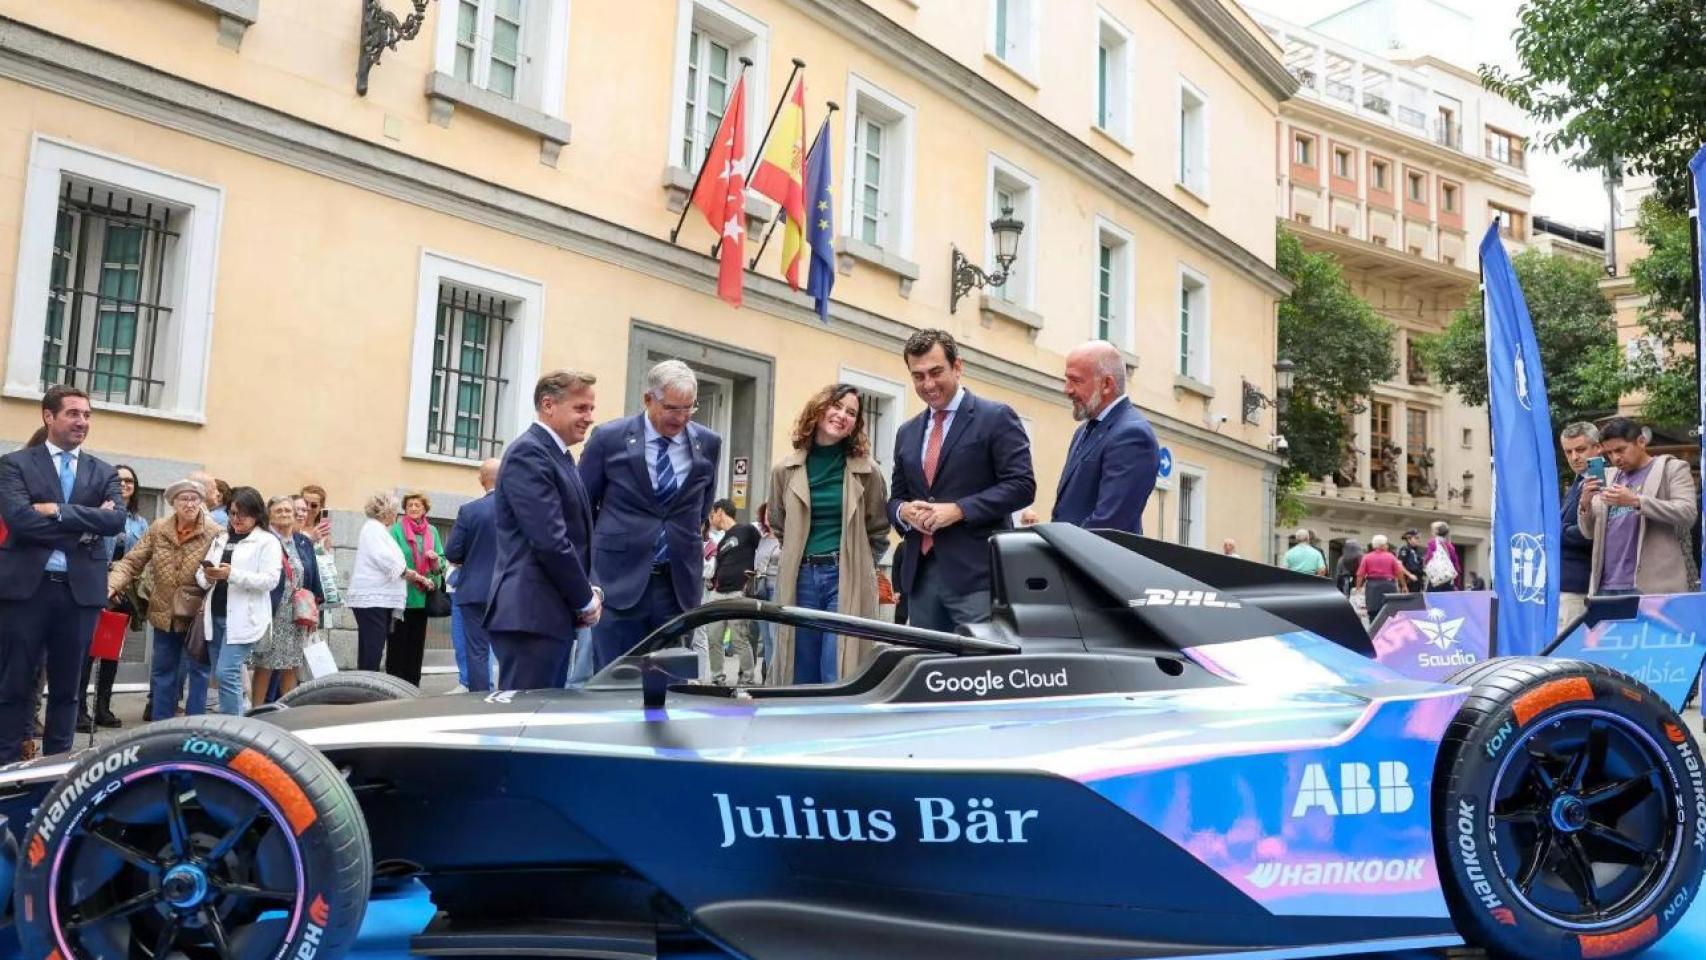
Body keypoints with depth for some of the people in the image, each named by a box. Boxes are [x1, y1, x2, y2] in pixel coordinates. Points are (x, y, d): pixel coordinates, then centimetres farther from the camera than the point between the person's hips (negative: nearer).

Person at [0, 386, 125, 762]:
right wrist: (85, 524, -12)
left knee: (66, 686, 9)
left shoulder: (104, 473, 12)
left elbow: (117, 520, -6)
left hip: (81, 590, 3)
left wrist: (58, 511, -14)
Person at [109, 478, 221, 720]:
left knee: (197, 672, 5)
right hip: (165, 614, 4)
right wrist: (113, 584, -18)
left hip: (199, 616, -3)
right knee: (162, 672, 13)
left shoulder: (214, 534, -11)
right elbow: (133, 561, -1)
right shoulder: (158, 529, -1)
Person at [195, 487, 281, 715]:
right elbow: (200, 573, 16)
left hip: (243, 618, -7)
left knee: (226, 673, -14)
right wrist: (207, 577, -8)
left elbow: (270, 580, -13)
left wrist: (232, 574, -21)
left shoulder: (267, 541, -2)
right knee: (219, 676, 10)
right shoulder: (220, 539, 17)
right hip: (215, 616, 7)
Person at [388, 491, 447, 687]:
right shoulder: (397, 530, -2)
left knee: (417, 641, 9)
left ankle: (413, 684, 16)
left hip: (423, 596, 4)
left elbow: (441, 563, 11)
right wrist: (414, 576, -17)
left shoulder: (432, 532, 11)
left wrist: (436, 559, -12)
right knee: (398, 642, -3)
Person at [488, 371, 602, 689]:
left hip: (555, 615, 10)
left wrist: (588, 590, 6)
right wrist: (586, 599, -9)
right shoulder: (528, 454, -12)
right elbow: (549, 540, -18)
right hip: (531, 615, -10)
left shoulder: (559, 456, 19)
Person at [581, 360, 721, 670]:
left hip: (679, 583, 3)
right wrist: (596, 557, 9)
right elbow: (582, 505, 7)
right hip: (620, 579, -2)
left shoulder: (709, 444, 3)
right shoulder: (610, 438, -4)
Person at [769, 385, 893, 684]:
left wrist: (857, 567, 9)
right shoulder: (786, 470, 4)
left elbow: (878, 530, 9)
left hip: (847, 579, -2)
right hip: (800, 577, 2)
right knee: (802, 675, 7)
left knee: (840, 675, -5)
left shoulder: (866, 471, -1)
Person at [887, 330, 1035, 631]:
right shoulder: (907, 433, 18)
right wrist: (904, 511, -3)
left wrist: (958, 510, -17)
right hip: (919, 573, 6)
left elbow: (1022, 485, -8)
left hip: (976, 572, -6)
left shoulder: (996, 417, 0)